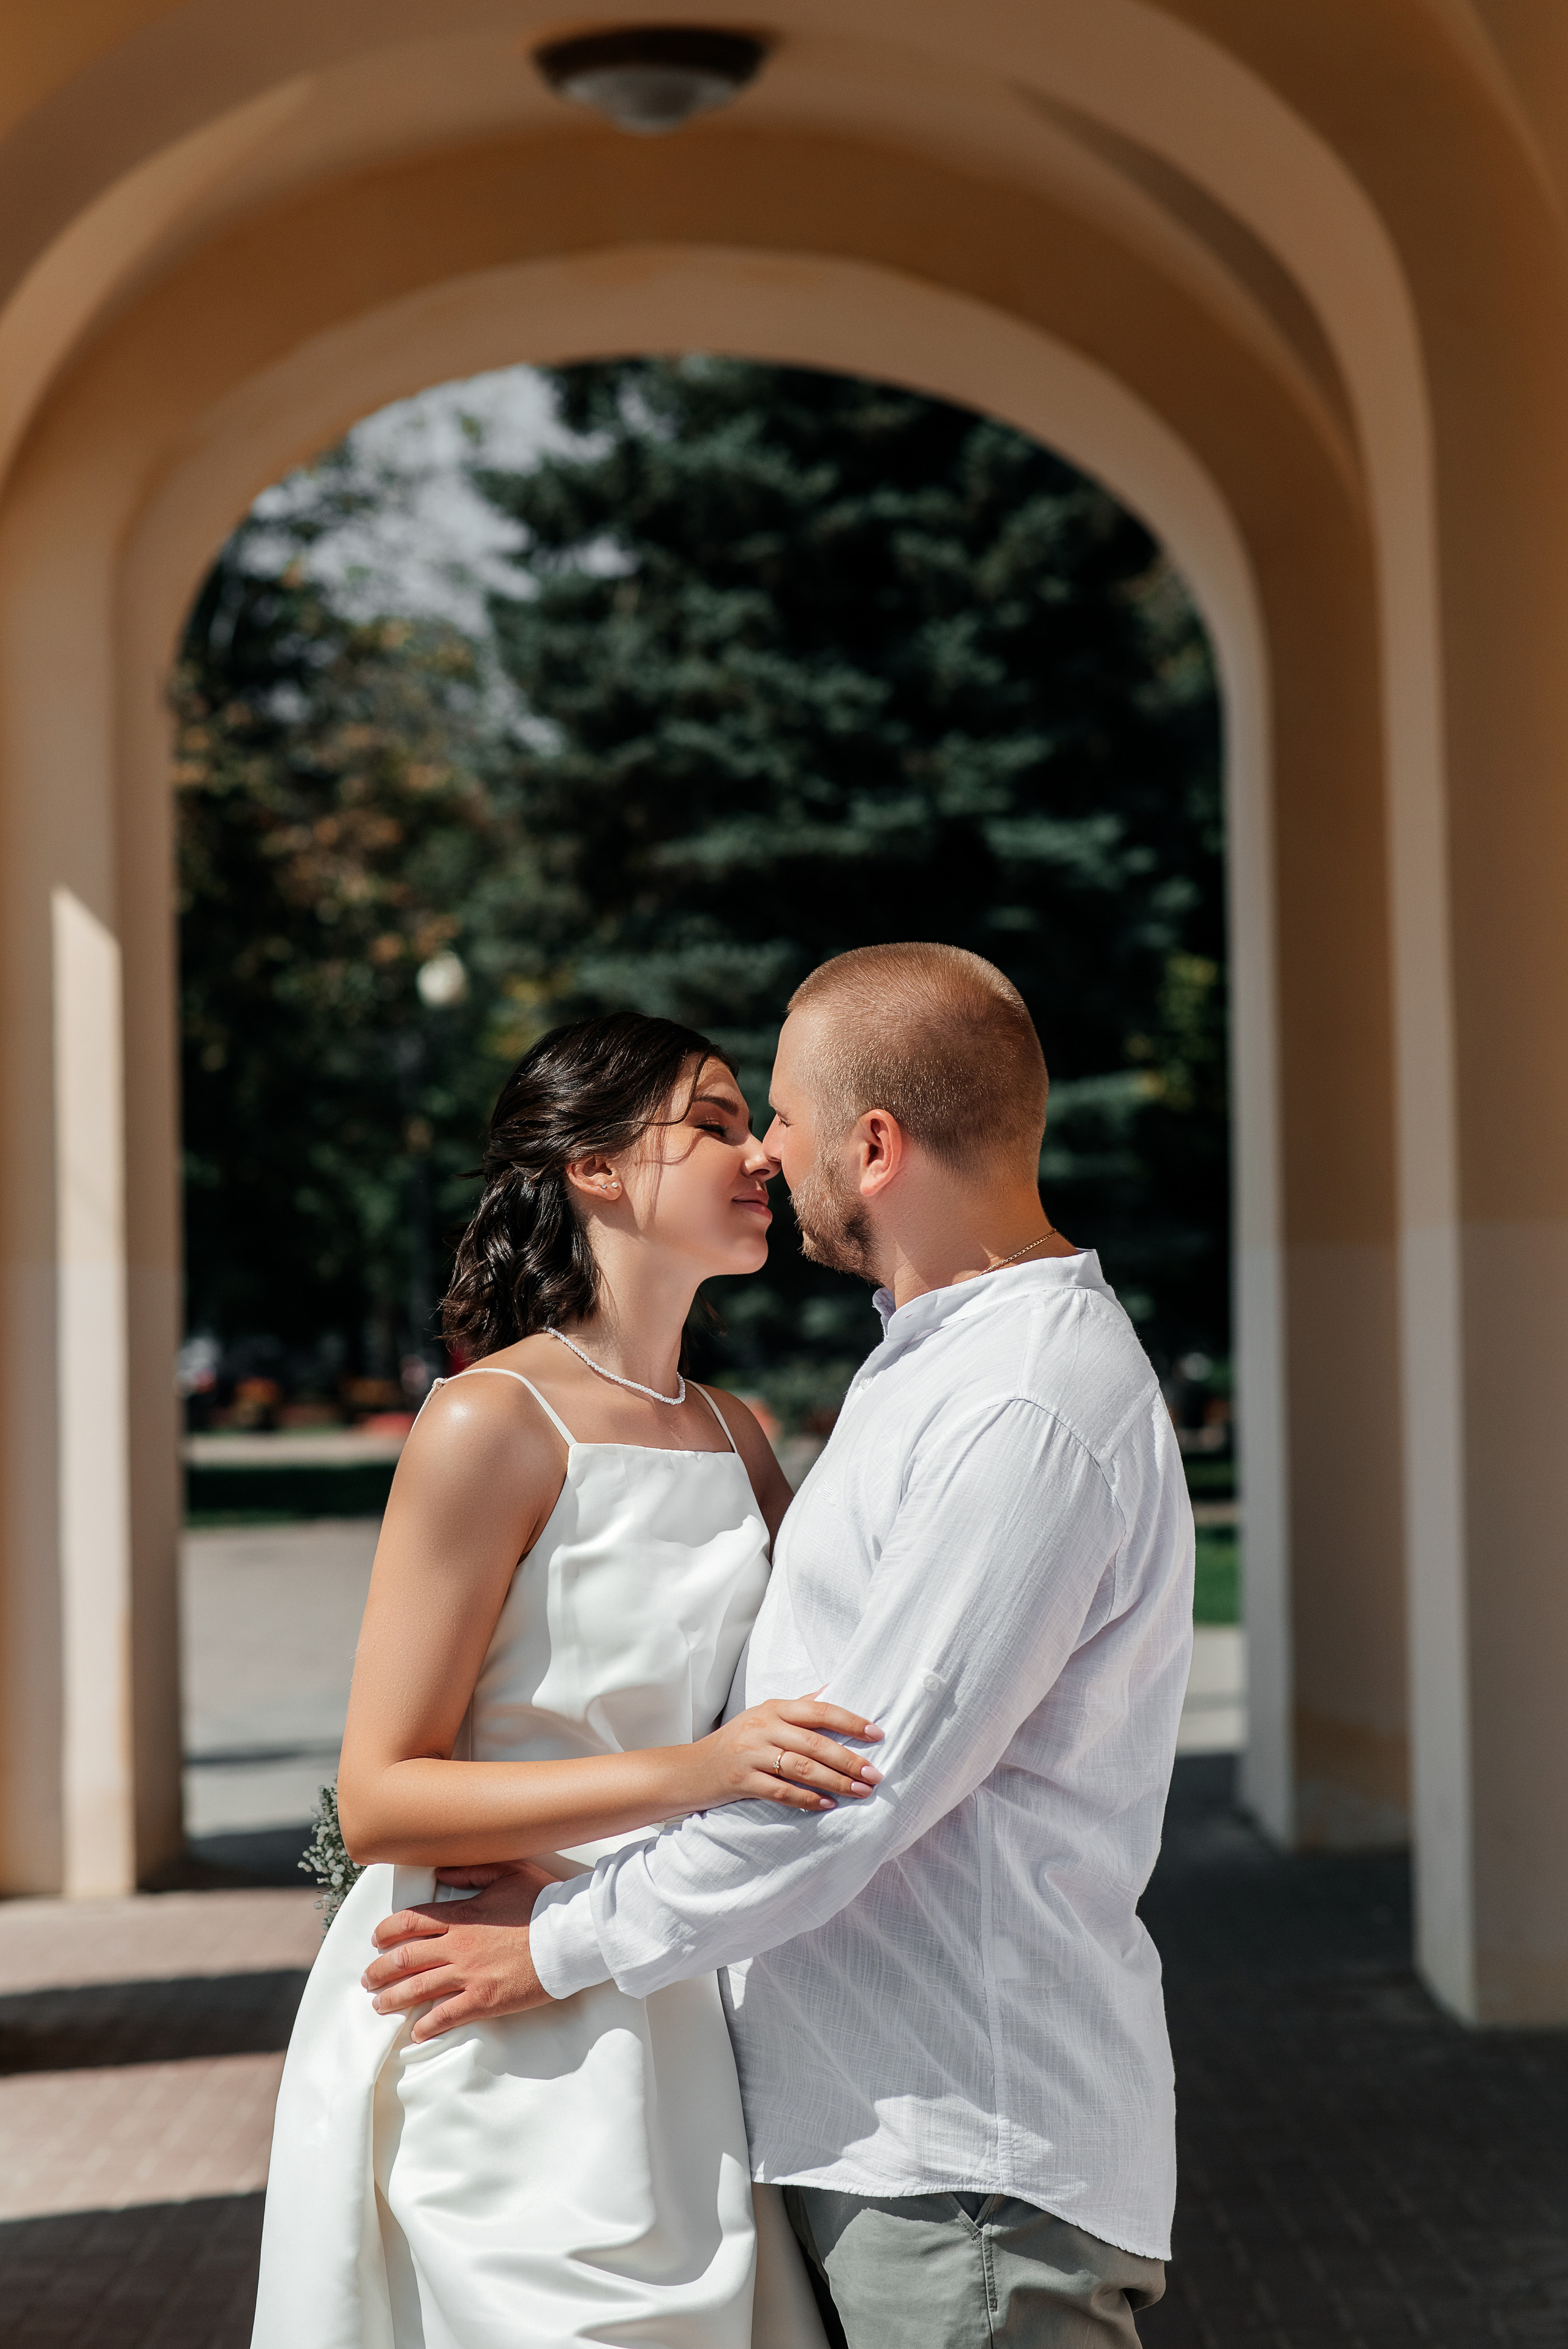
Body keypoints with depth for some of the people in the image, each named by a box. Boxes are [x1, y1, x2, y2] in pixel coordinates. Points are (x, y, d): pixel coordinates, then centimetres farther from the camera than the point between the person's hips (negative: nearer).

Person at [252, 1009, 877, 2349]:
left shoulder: (733, 1435, 12)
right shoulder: (495, 1423, -12)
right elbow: (381, 1801, -16)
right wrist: (693, 1773, -25)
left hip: (671, 2022, 7)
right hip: (506, 2047, -7)